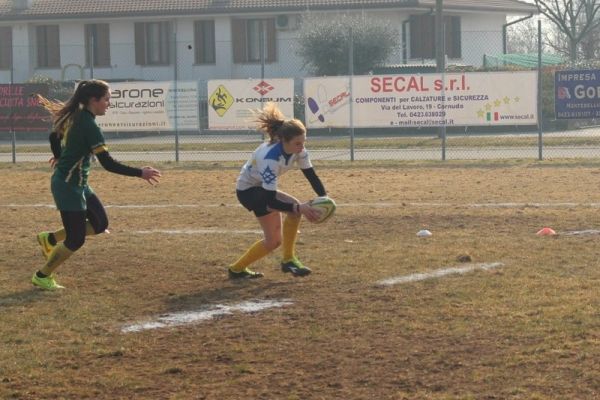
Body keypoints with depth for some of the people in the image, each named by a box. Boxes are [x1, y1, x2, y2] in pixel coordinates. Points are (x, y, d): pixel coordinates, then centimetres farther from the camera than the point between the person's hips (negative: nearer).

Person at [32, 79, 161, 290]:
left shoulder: (75, 117, 4)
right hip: (68, 186, -10)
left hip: (77, 184, 10)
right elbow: (108, 163, -27)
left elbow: (54, 136, 21)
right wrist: (140, 173, -22)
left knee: (100, 224, 14)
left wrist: (59, 158, 41)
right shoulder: (89, 126, -24)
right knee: (76, 240, 0)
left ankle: (50, 239, 24)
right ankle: (42, 277, 16)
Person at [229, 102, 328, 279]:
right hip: (247, 190, -8)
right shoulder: (270, 158, -38)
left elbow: (311, 176, -11)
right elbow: (270, 200, -37)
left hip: (263, 187, 8)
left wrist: (324, 197, -28)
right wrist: (299, 208, -43)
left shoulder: (298, 150, -17)